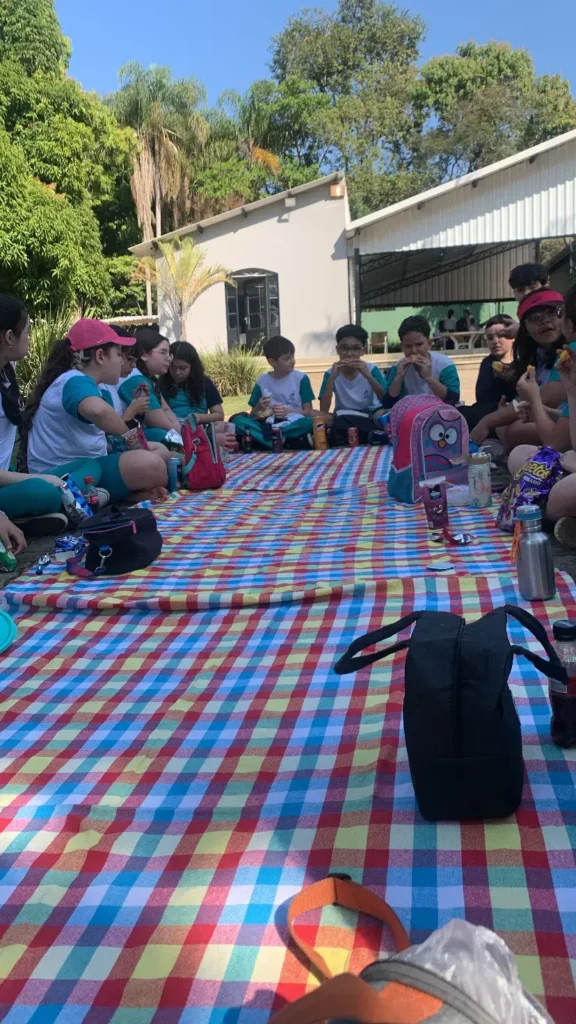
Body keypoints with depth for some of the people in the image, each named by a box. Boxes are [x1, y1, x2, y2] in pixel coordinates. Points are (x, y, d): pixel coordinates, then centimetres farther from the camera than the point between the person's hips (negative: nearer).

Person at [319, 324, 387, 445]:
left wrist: (368, 375, -28)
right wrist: (332, 377, -24)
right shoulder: (331, 373, -4)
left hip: (371, 417, -1)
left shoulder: (371, 369, -5)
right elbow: (323, 411, -16)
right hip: (343, 421, 1)